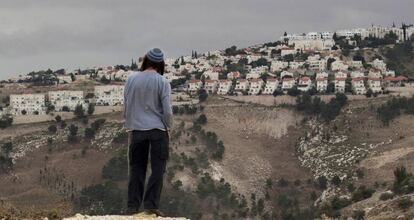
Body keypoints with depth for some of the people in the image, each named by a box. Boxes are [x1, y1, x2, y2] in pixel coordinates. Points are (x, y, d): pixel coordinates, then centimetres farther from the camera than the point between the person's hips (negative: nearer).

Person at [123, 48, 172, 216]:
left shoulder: (131, 80, 1)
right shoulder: (162, 82, -7)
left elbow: (126, 107, 5)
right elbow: (167, 111, -9)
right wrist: (166, 127, 7)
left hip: (136, 130, 3)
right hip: (158, 130, -3)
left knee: (136, 168, 9)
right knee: (157, 168, 4)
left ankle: (133, 206, 6)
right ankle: (151, 204, -2)